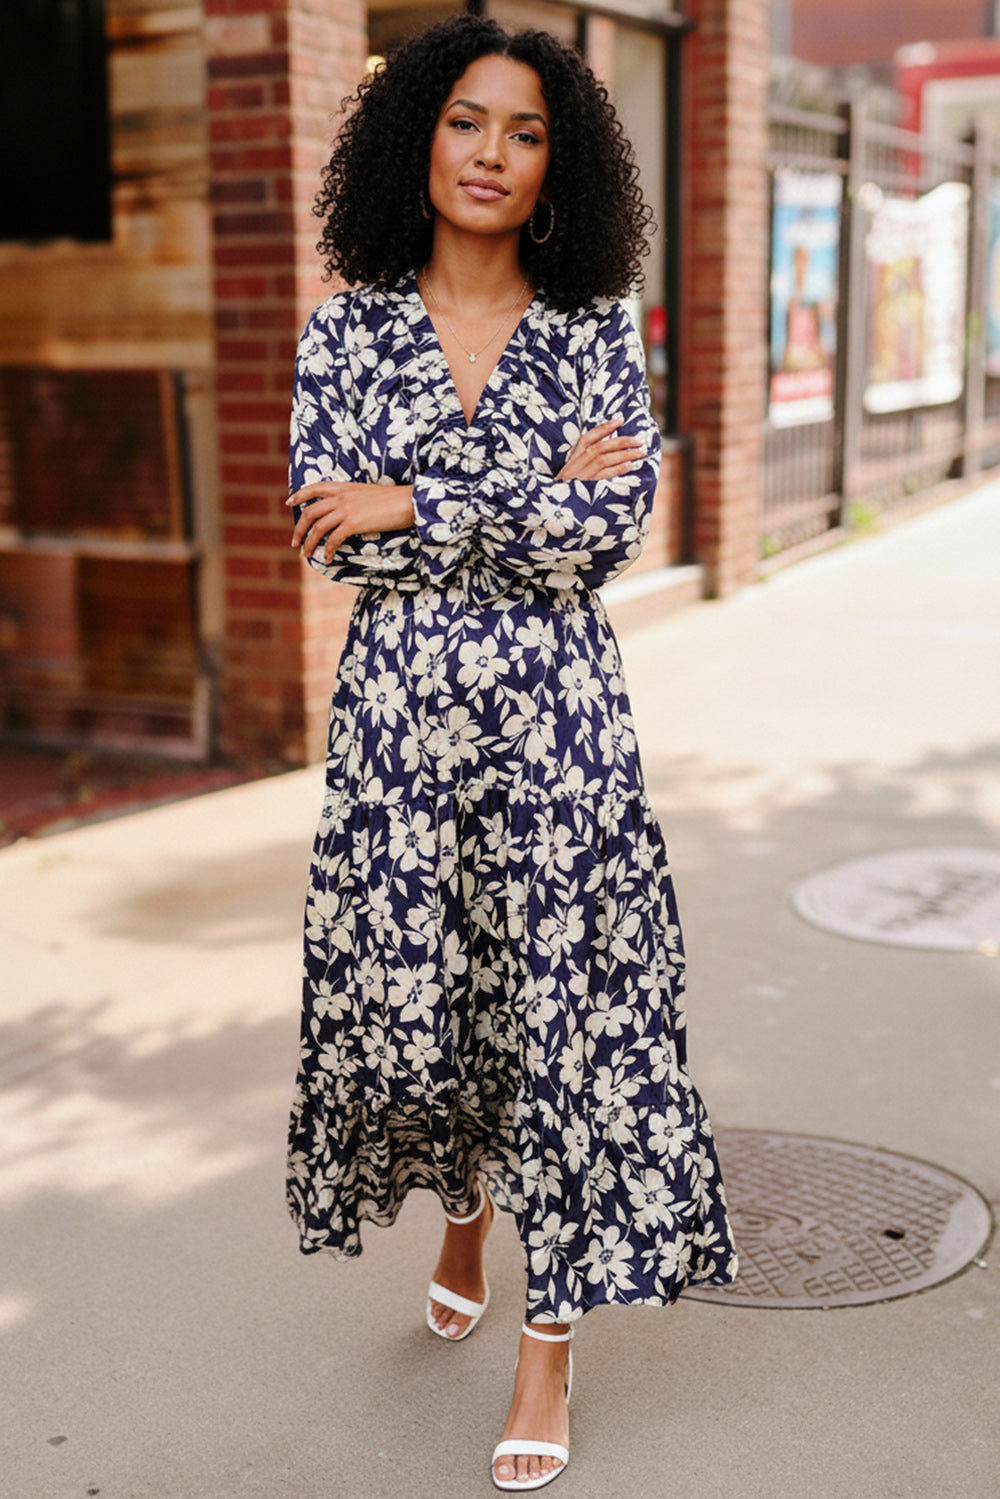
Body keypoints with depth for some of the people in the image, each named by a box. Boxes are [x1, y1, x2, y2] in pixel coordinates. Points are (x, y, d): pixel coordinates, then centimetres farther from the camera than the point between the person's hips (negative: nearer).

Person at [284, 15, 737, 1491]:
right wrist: (537, 500, -12)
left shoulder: (597, 331, 2)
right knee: (405, 1002, 9)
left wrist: (416, 507, -14)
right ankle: (462, 1211, 42)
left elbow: (618, 524, -10)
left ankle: (550, 1344, 14)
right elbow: (328, 527, -7)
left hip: (558, 715, -1)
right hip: (397, 710, 1)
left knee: (565, 1015, 0)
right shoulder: (349, 326, 4)